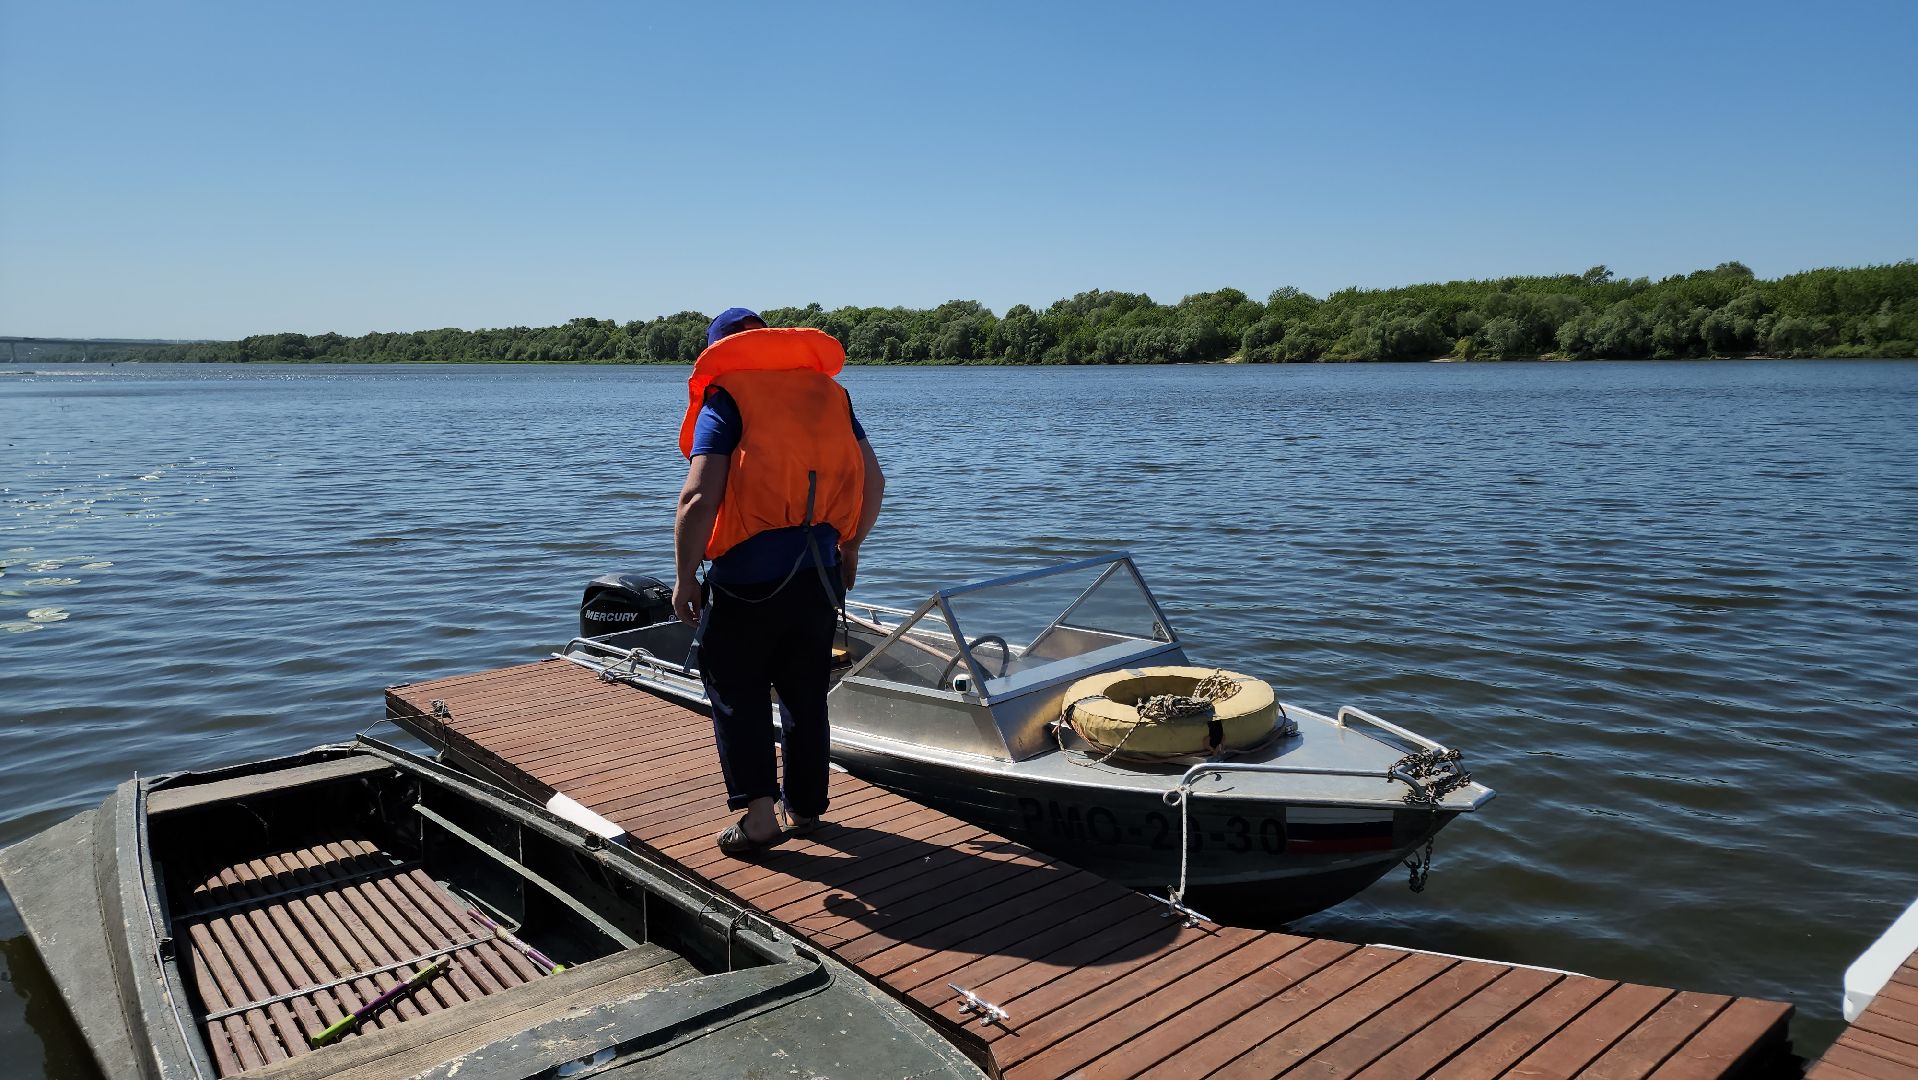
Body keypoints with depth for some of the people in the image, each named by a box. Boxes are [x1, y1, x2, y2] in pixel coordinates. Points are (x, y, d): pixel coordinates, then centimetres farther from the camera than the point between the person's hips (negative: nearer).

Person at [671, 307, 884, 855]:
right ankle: (805, 808, 29)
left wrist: (684, 578, -7)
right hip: (819, 570, 5)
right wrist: (849, 546, 22)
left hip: (748, 576, -5)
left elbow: (699, 498, -17)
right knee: (806, 694, 17)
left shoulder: (726, 399, -7)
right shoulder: (829, 391, 9)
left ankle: (758, 813, 2)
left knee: (736, 694, 9)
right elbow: (873, 481, 10)